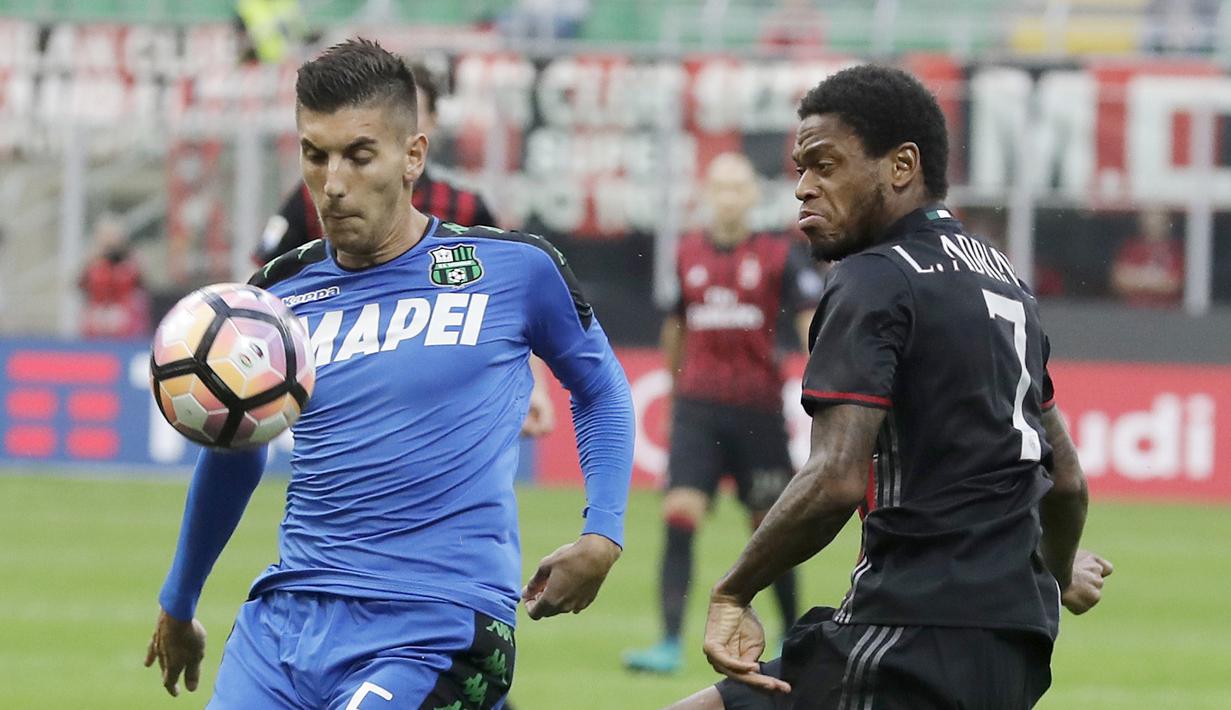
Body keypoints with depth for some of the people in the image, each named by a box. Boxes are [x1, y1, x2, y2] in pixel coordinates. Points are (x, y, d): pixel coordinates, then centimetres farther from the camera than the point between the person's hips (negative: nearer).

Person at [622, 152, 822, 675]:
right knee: (679, 516, -13)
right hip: (698, 407, 1)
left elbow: (813, 324, -4)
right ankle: (670, 643, -15)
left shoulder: (779, 256, -1)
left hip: (758, 410, -1)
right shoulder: (686, 256, 7)